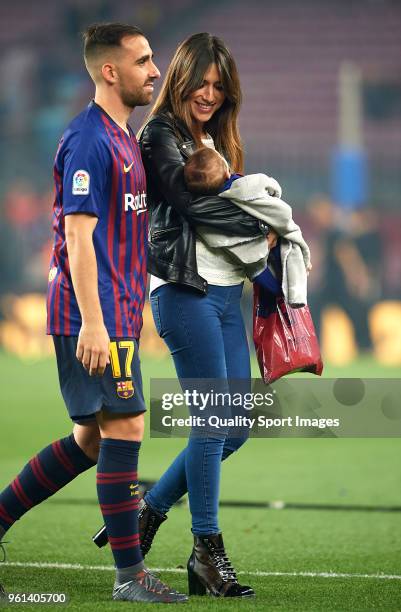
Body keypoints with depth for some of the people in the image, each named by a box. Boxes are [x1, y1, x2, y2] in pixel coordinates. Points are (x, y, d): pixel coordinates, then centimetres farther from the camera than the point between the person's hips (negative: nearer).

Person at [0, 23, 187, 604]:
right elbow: (78, 234, -18)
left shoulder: (125, 138, 17)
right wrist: (92, 322, -23)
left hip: (115, 313, 10)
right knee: (124, 429, -8)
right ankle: (129, 575, -4)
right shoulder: (89, 140, -13)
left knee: (91, 440, 12)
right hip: (94, 315, -10)